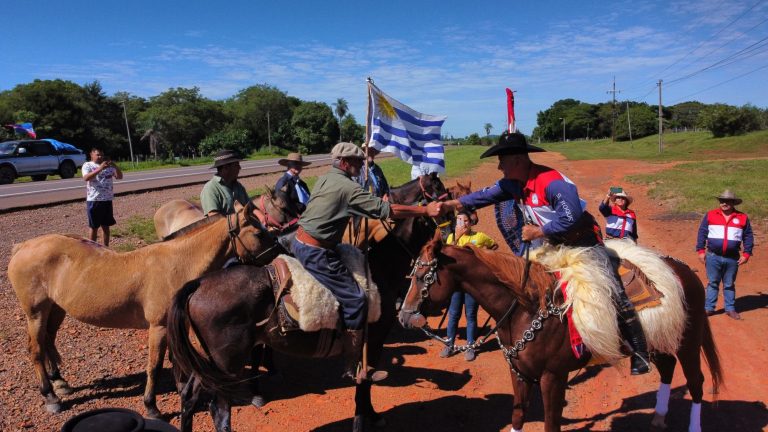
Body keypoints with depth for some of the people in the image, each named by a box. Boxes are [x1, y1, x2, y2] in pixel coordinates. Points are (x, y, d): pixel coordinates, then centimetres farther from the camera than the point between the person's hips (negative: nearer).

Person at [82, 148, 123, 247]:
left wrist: (115, 165, -15)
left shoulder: (109, 166, 10)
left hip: (107, 200, 4)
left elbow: (119, 176, 1)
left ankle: (106, 248, 19)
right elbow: (86, 178, -21)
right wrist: (100, 168, -31)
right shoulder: (87, 165, -3)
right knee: (94, 227, 3)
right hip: (93, 200, -4)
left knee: (106, 226, 11)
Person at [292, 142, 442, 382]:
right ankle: (354, 369, 1)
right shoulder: (347, 187, -17)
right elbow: (387, 210, -20)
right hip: (317, 252, -10)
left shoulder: (324, 179, 11)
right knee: (355, 302, -7)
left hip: (300, 243, 11)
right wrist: (426, 211, -15)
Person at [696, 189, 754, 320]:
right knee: (712, 283, 7)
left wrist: (746, 254, -1)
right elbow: (702, 233, 2)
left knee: (729, 284, 12)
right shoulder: (710, 215, 0)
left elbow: (748, 237, 6)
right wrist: (700, 250, -3)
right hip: (713, 256, -1)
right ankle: (709, 308, 13)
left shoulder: (743, 218, 2)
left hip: (732, 258, 1)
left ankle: (730, 309, 21)